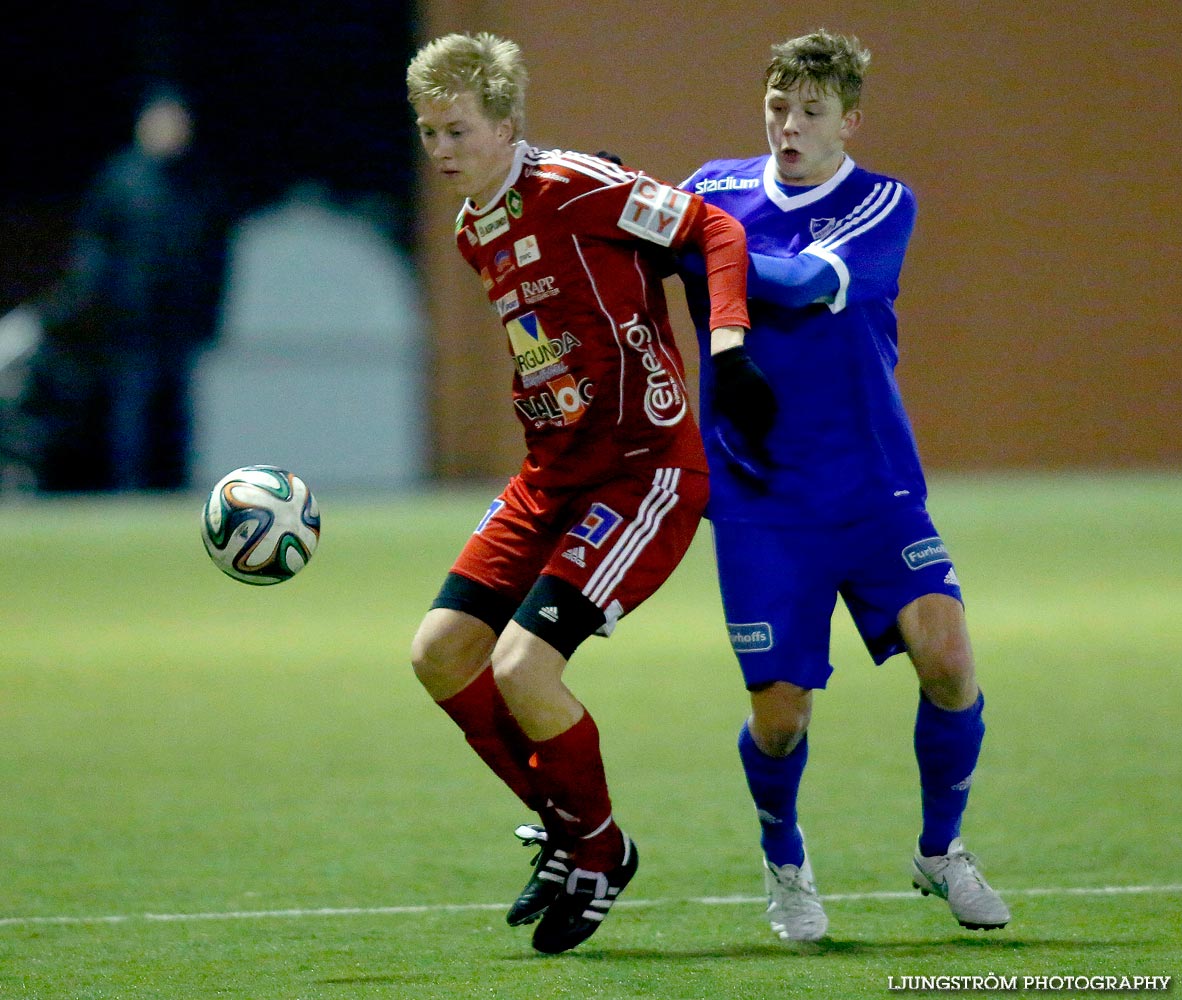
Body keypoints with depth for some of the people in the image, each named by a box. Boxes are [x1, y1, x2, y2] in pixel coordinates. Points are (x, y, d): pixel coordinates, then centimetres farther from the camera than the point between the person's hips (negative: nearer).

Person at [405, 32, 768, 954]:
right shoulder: (474, 233, 10)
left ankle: (598, 852, 7)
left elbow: (712, 228, -15)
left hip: (644, 471, -9)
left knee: (522, 668, -18)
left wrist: (727, 341, -27)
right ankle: (564, 821, 19)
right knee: (441, 654, 1)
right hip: (551, 473, 9)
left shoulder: (574, 188, -16)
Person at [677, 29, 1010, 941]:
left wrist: (689, 244, -29)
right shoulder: (718, 188, 4)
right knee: (779, 714, -7)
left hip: (875, 489, 0)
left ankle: (941, 851, 8)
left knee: (945, 651, -17)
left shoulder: (883, 206, -3)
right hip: (759, 504, 0)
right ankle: (785, 865, 24)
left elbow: (804, 282, -21)